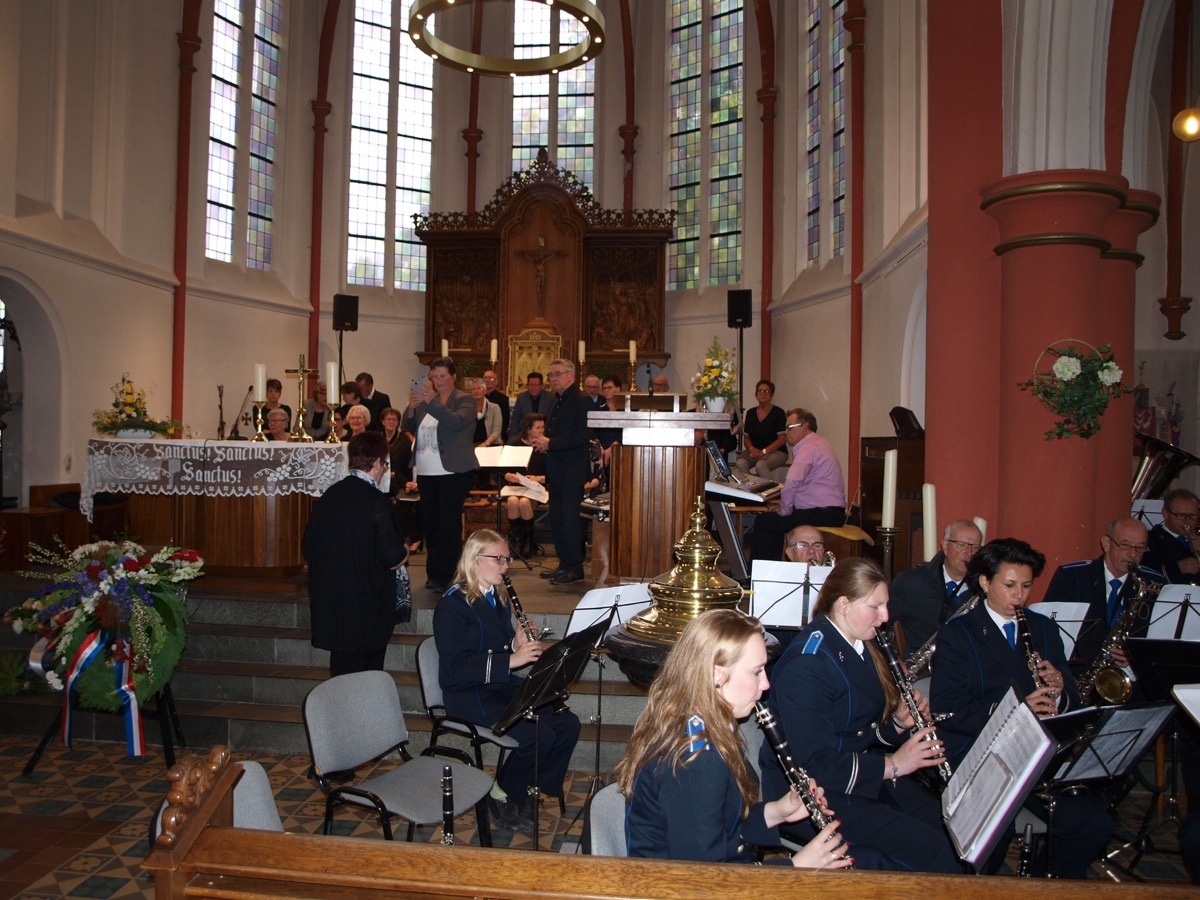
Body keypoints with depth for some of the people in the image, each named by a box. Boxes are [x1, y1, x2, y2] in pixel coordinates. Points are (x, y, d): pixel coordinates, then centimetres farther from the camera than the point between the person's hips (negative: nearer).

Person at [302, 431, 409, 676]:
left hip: (330, 604, 6)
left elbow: (308, 547, 9)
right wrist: (403, 552, 2)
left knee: (342, 671, 16)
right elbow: (392, 555, -19)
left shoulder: (328, 496, 2)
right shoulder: (376, 501, -17)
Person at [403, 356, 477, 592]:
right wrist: (411, 407, -12)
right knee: (430, 522, 9)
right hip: (426, 472, 6)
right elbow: (408, 428, 8)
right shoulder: (425, 399, 14)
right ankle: (434, 574, 19)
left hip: (453, 472, -5)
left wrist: (431, 402, -29)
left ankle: (448, 577, 0)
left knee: (449, 522, -6)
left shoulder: (465, 400, -1)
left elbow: (458, 422, -20)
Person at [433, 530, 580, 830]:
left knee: (568, 723, -8)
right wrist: (510, 660, -29)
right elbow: (456, 667, -23)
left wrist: (519, 643, -3)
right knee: (539, 736, -24)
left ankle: (529, 793, 8)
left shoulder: (497, 598, 12)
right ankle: (502, 799, 1)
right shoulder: (452, 605, -15)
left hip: (503, 686, 8)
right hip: (469, 695, -8)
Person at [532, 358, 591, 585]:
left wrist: (550, 443, -17)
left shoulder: (580, 401, -13)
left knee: (571, 519, -5)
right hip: (556, 470, 10)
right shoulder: (557, 401, 16)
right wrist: (543, 443, 3)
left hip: (573, 471, -9)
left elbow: (582, 437, -21)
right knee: (556, 519, 13)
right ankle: (565, 564, 23)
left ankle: (575, 568, 3)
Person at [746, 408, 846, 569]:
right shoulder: (820, 443, 20)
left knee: (763, 521, -5)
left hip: (823, 514, -10)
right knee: (773, 520, 22)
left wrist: (784, 511, -14)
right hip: (831, 512, 10)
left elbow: (793, 482, -26)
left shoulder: (809, 447, -13)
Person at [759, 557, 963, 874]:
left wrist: (899, 723, -4)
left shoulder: (860, 646, 7)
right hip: (811, 790, -9)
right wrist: (891, 765, -21)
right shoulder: (805, 664, -22)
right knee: (928, 846, -21)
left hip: (865, 770, 9)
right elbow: (812, 764, -24)